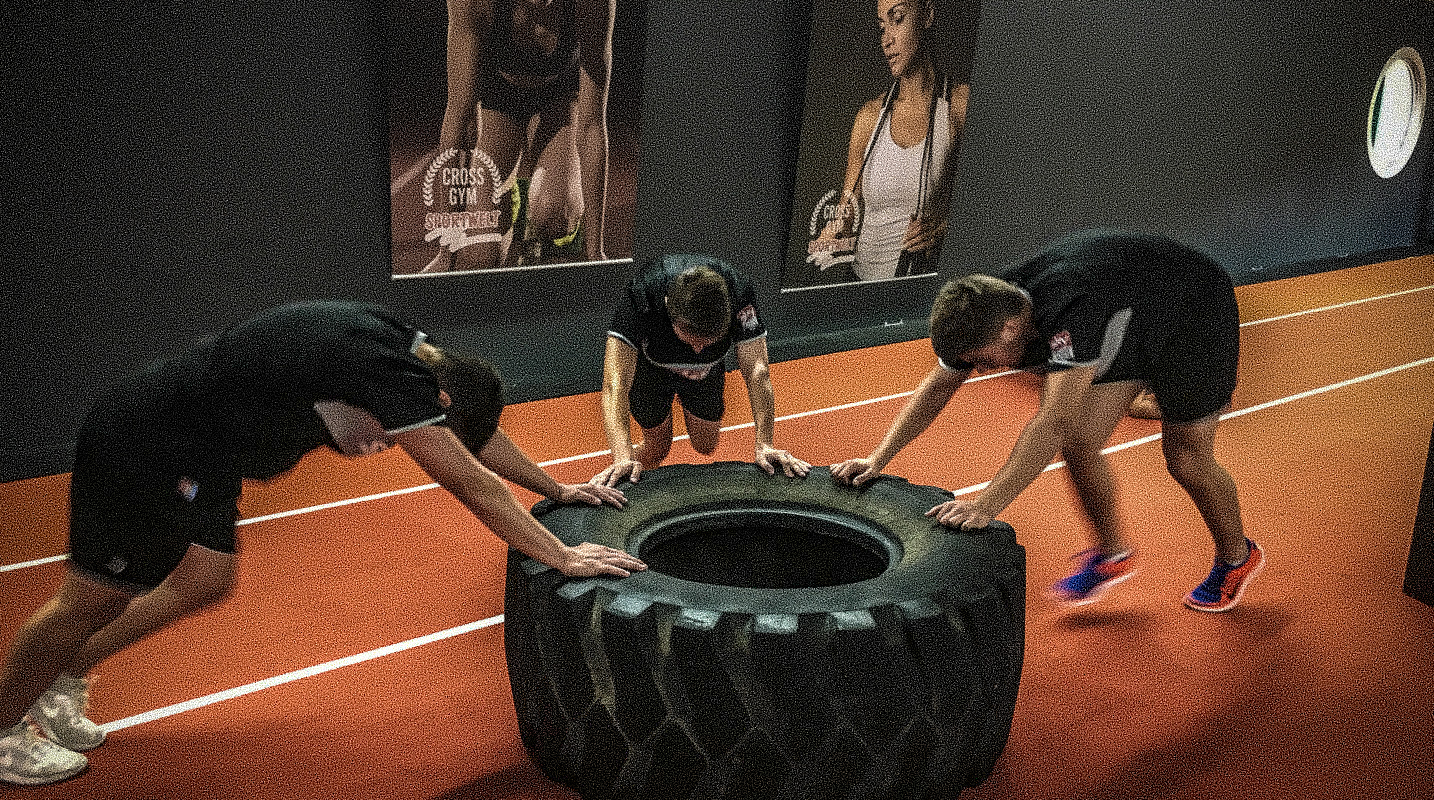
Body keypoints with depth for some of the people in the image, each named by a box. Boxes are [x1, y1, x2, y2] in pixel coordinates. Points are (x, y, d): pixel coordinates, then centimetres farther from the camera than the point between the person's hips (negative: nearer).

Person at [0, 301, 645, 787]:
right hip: (136, 446, -9)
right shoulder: (388, 370, -28)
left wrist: (557, 488, 16)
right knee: (94, 600, 7)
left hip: (193, 453, 9)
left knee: (205, 583, 16)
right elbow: (469, 482, -26)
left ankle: (61, 680, 34)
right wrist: (561, 557, -21)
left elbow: (479, 432, 12)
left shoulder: (407, 350, 0)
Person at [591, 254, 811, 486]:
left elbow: (756, 371, -33)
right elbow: (615, 382, -48)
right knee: (655, 453, 1)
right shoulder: (640, 295, -44)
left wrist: (764, 444, -42)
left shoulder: (739, 293, -39)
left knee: (706, 448, 13)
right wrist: (623, 457, -59)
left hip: (706, 370, 2)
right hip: (649, 368, -2)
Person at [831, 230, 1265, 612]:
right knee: (1079, 442, -4)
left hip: (1193, 308, -6)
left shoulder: (1070, 313, -44)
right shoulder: (987, 311, -20)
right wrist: (877, 459, -16)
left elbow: (1053, 423, -49)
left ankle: (1237, 557, 27)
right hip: (1124, 322, 7)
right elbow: (938, 386, -9)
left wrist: (985, 505, -52)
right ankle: (1113, 551, 21)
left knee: (1186, 460, -2)